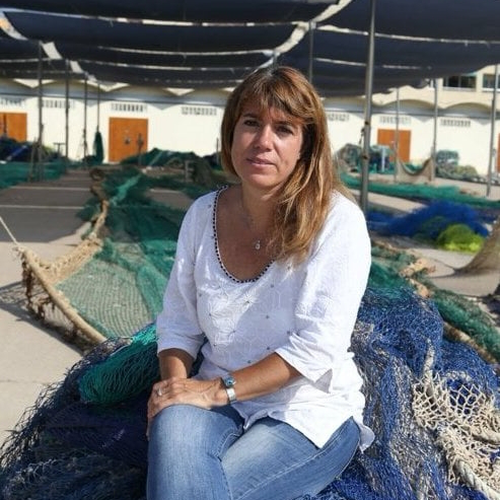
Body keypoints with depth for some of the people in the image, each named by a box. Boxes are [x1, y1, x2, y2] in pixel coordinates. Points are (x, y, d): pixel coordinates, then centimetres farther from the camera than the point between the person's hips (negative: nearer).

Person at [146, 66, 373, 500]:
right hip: (221, 402, 4)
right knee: (174, 425, -31)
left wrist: (220, 388, -22)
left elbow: (319, 344, -19)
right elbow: (178, 323, 6)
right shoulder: (203, 215, 1)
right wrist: (175, 386, -13)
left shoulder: (338, 220, -13)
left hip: (310, 410, -3)